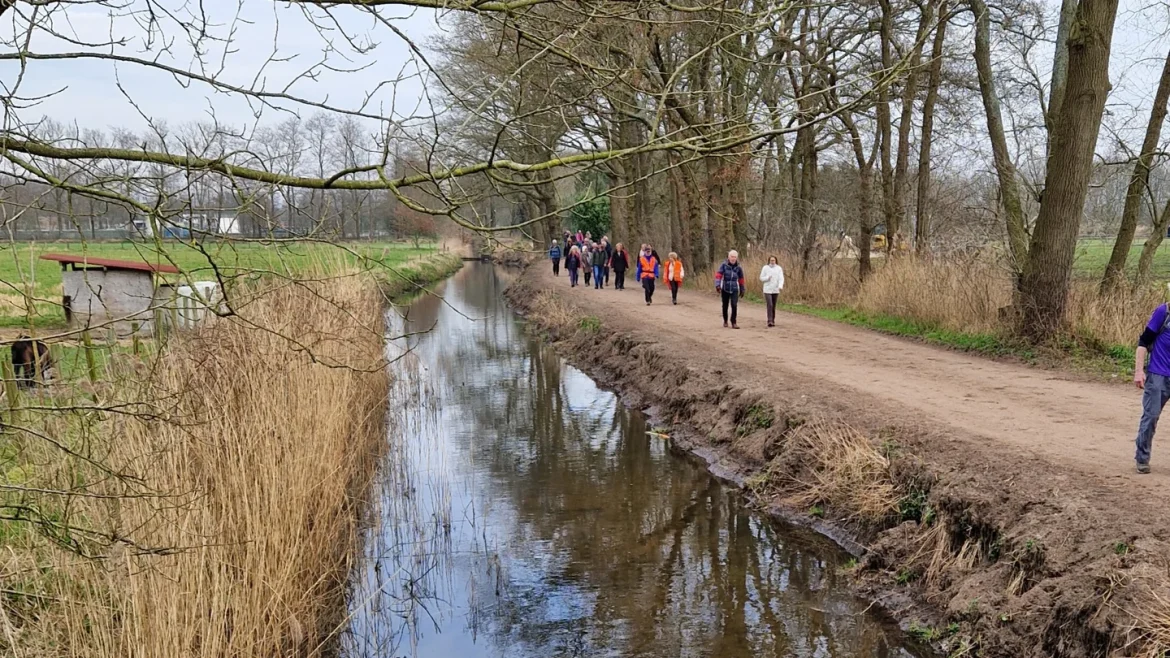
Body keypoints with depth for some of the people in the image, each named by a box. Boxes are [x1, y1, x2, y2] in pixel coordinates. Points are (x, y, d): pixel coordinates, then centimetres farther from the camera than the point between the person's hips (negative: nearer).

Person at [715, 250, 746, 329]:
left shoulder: (738, 268, 0)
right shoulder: (724, 265, -5)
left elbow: (741, 279, 10)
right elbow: (718, 274, -13)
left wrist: (742, 290, 15)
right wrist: (717, 285, -26)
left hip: (734, 290, 0)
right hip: (725, 289, 0)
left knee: (734, 305, -12)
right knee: (725, 306, 10)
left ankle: (733, 323, -2)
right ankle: (725, 321, 30)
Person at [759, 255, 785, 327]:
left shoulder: (779, 268, 2)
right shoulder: (765, 268, 0)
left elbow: (781, 278, -6)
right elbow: (761, 278, 4)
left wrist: (780, 286, -24)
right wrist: (767, 278, -16)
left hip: (776, 290, 2)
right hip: (767, 290, -2)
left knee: (773, 306, 10)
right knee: (770, 305, -13)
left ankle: (773, 321, 19)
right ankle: (770, 321, -17)